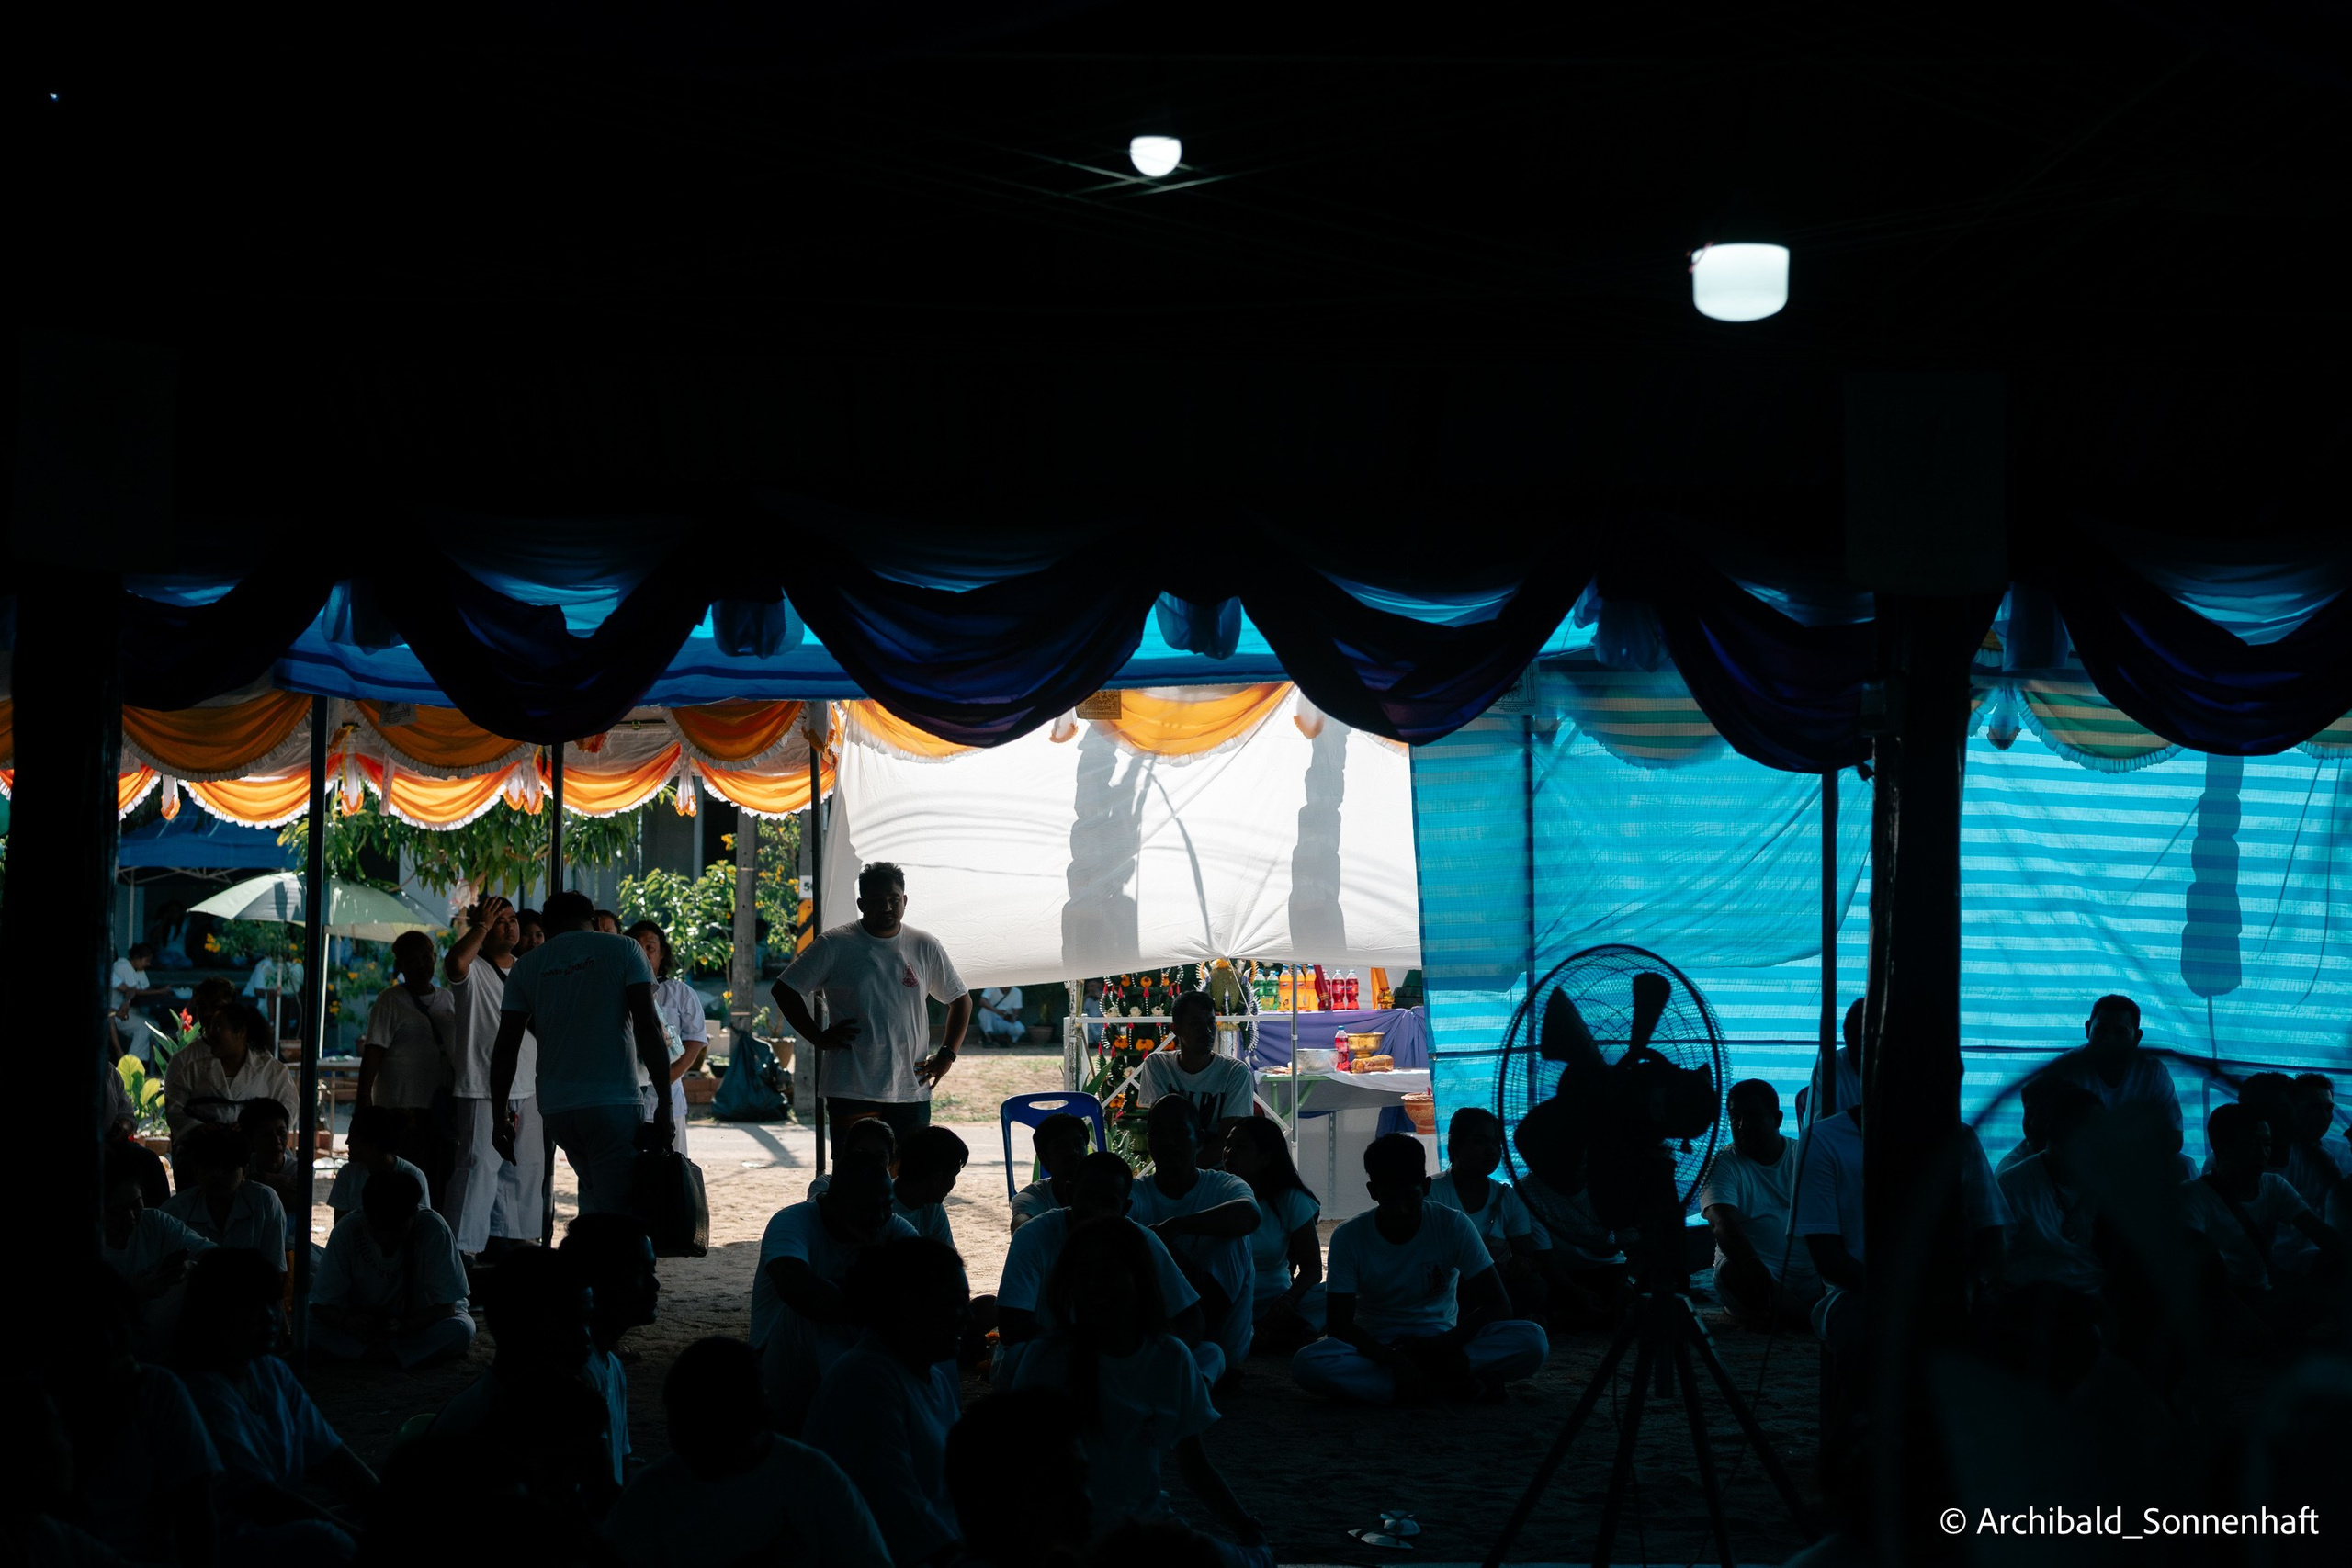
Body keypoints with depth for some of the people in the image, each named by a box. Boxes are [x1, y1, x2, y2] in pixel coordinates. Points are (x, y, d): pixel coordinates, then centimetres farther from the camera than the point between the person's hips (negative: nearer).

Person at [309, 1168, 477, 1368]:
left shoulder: (434, 1230, -24)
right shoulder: (347, 1230, -20)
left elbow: (446, 1306, -19)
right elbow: (321, 1305, -16)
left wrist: (404, 1327, -37)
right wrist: (347, 1322, -38)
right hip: (364, 1323, 1)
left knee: (462, 1329, -33)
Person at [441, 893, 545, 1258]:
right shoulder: (473, 971, -4)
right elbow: (456, 962, -30)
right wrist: (481, 926, -21)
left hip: (527, 1090, 7)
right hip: (482, 1089, -7)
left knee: (525, 1168, 12)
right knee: (478, 1167, -11)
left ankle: (517, 1235, 24)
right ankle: (464, 1245, -9)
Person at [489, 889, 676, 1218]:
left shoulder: (525, 967, 11)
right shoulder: (624, 950, 3)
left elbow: (506, 1047, 8)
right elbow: (647, 1026, -6)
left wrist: (500, 1117, 15)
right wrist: (665, 1104, -6)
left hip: (556, 1108, 4)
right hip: (615, 1104, -4)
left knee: (593, 1193, 23)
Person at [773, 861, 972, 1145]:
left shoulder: (925, 947, 8)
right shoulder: (834, 945, 0)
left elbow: (961, 999, 16)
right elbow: (785, 991, 4)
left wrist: (946, 1055, 5)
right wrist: (818, 1038, -4)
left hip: (911, 1092, 3)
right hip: (851, 1091, -2)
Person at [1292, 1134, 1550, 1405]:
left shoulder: (1453, 1226, -10)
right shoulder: (1348, 1238, -10)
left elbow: (1498, 1304, -10)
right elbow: (1340, 1324, -12)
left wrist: (1441, 1347, -23)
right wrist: (1394, 1359, -30)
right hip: (1378, 1347, 1)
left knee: (1532, 1340, -26)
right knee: (1306, 1364, -35)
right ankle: (1449, 1385, -29)